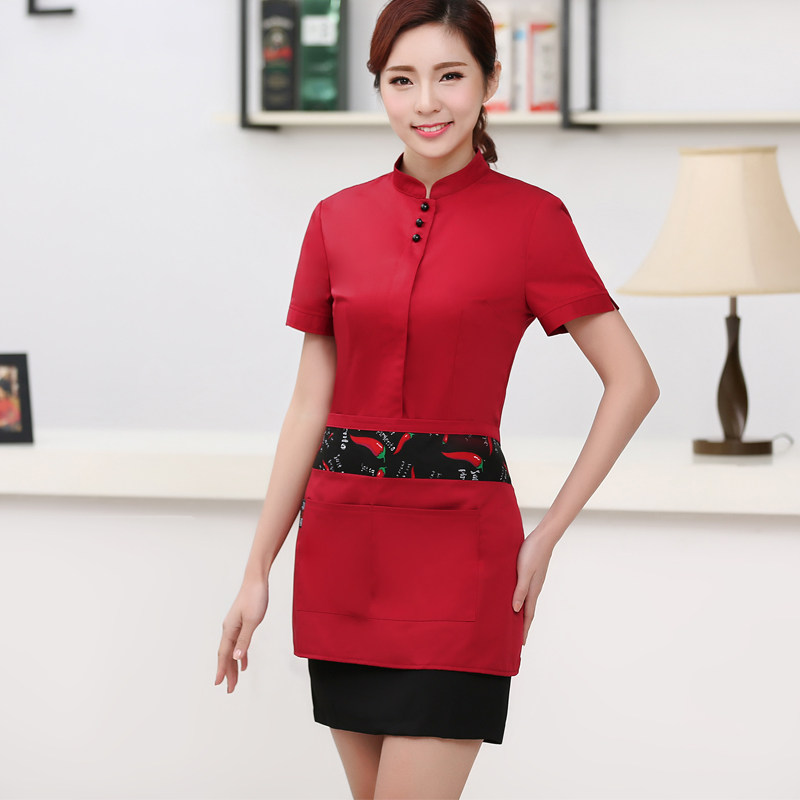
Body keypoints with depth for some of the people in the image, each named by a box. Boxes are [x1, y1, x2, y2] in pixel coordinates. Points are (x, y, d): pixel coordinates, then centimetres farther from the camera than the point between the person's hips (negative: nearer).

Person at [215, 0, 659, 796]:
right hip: (342, 541, 4)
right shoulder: (339, 220, 6)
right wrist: (257, 572, 8)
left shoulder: (530, 217, -5)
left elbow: (632, 382, -2)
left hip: (458, 545, -4)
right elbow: (309, 404, 9)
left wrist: (547, 535, -5)